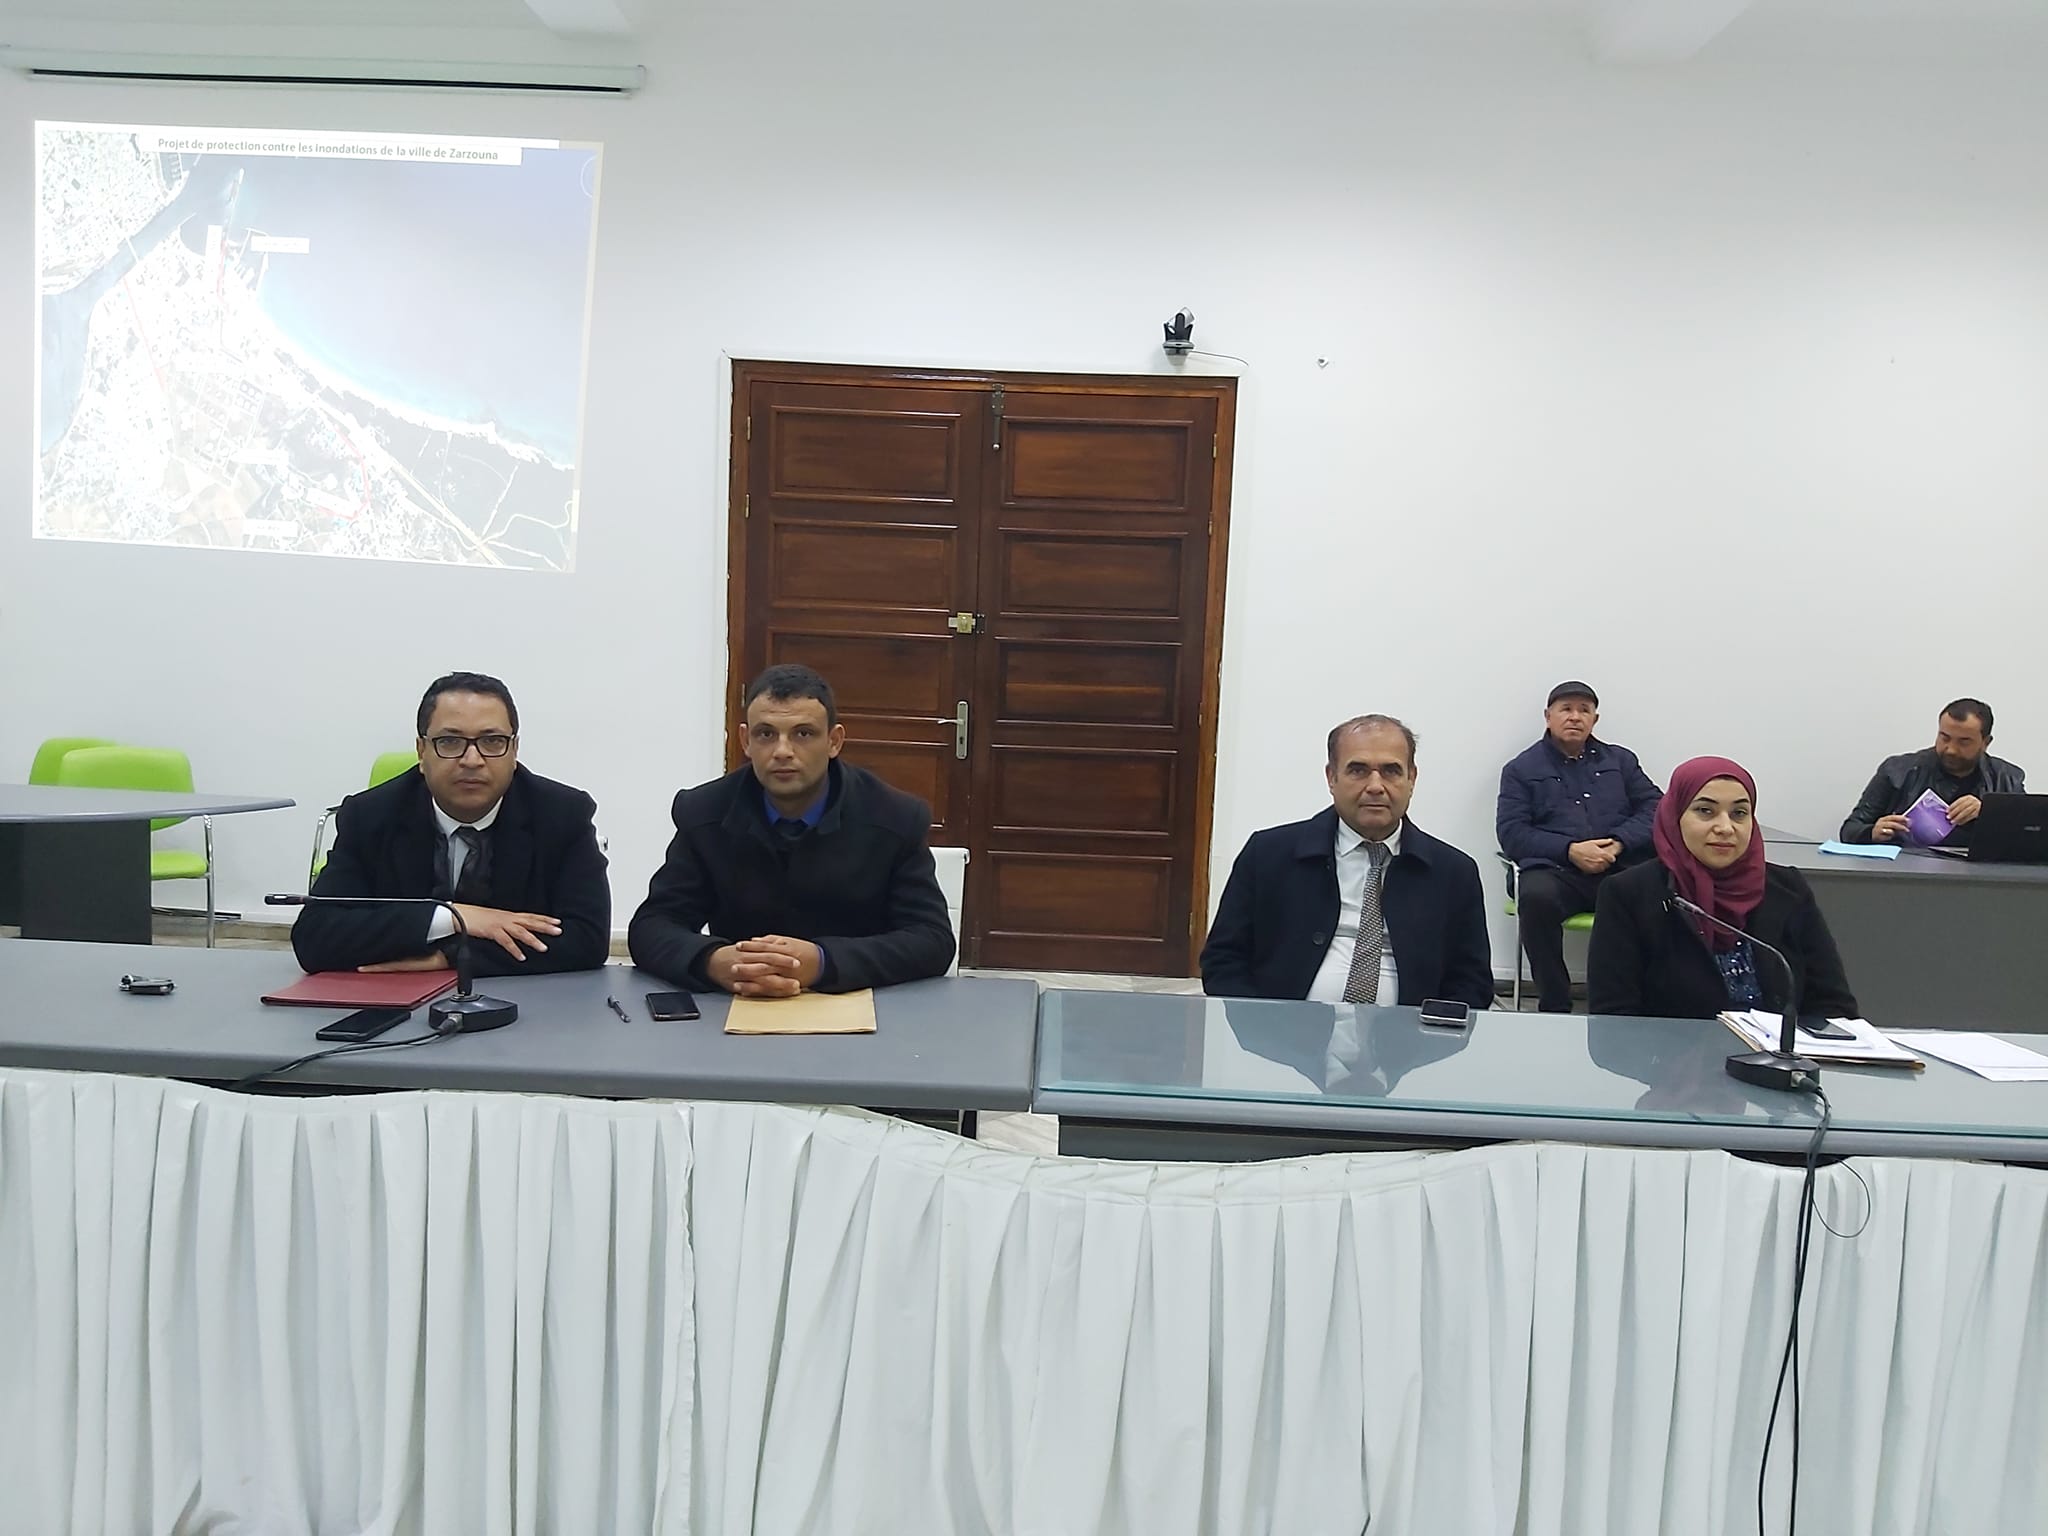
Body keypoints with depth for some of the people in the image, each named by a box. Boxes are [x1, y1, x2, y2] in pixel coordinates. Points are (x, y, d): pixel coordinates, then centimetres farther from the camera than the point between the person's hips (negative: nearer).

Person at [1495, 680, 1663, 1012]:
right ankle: (1555, 1006, -22)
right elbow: (1511, 832, 3)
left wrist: (1618, 843, -7)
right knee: (1536, 897, -36)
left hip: (1620, 868, 2)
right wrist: (1569, 850, -11)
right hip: (1554, 869, -2)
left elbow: (1656, 807, 12)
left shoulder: (1621, 760, 23)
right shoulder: (1522, 769, 15)